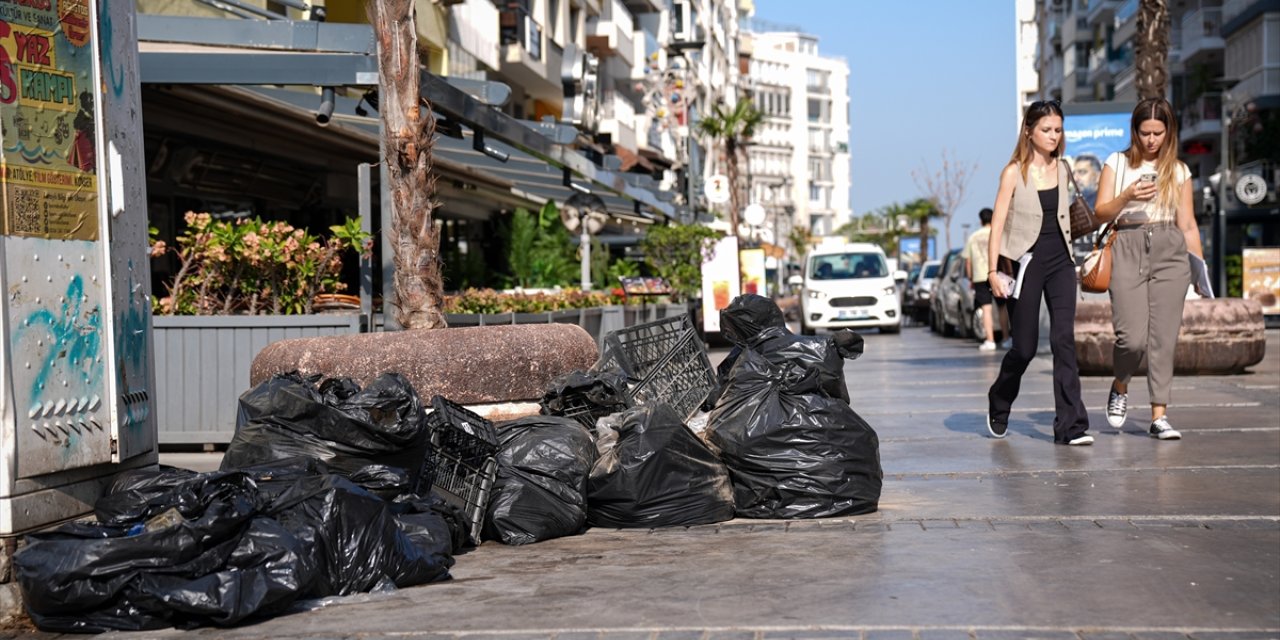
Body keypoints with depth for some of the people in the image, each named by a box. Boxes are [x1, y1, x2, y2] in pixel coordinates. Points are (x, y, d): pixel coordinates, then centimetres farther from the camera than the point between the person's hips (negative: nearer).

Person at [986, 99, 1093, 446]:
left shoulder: (1061, 169, 10)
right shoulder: (1014, 172, -4)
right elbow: (998, 223, -7)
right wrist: (993, 270, -14)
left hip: (1060, 261, 4)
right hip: (1027, 261, -4)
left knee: (1064, 339, -7)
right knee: (1025, 346, 1)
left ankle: (1070, 425, -8)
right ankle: (998, 405, 28)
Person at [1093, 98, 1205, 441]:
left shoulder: (1178, 170, 13)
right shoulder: (1117, 163, 9)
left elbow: (1187, 223, 13)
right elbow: (1101, 213, 4)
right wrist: (1127, 197, -14)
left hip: (1170, 250, 2)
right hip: (1128, 249, -2)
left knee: (1164, 336, -2)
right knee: (1133, 337, -12)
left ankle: (1159, 415, 3)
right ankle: (1120, 388, 19)